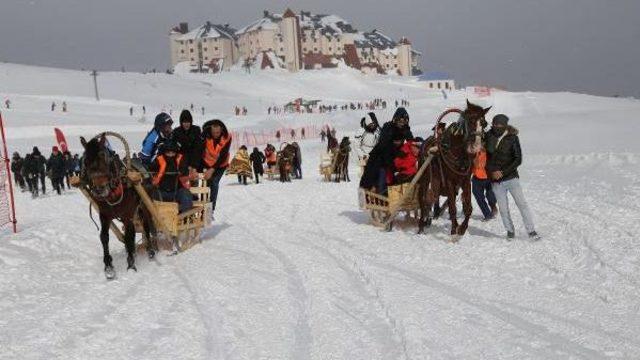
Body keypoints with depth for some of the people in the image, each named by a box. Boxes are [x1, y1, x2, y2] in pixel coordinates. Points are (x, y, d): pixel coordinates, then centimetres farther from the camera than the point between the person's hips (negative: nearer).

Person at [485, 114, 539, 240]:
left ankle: (531, 231, -1)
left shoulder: (512, 138, -7)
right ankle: (510, 231, 24)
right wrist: (492, 171, -9)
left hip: (511, 177, -2)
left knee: (522, 204, -6)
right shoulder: (489, 137, 0)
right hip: (496, 180, 2)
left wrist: (504, 172, -17)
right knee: (503, 208, 7)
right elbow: (485, 157, 5)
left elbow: (518, 160, -10)